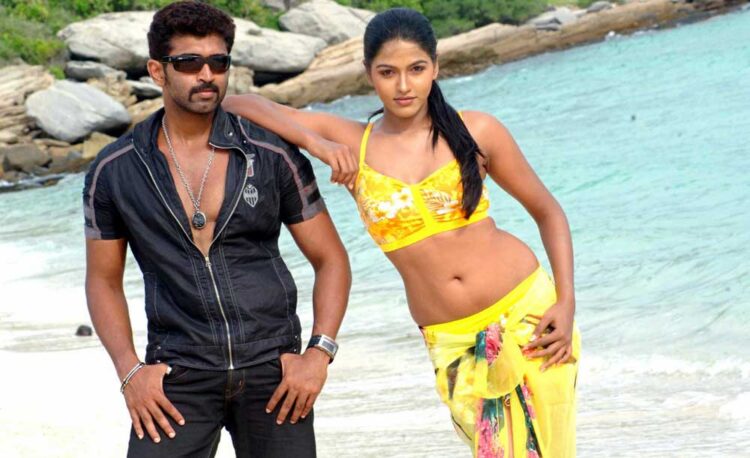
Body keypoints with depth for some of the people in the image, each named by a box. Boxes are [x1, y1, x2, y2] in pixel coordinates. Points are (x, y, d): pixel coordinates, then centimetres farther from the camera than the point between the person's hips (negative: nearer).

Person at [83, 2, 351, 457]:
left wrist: (320, 353, -8)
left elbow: (331, 259, 5)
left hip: (272, 367, 1)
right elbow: (104, 280, 10)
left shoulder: (275, 156, -1)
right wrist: (130, 371, -4)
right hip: (180, 373, 0)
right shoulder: (114, 171, 1)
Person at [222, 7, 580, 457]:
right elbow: (236, 105, -1)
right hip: (452, 343, 1)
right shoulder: (352, 145, 1)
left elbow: (548, 211, 7)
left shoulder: (477, 131, -2)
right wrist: (315, 142, -16)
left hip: (527, 314, -1)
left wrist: (566, 303, -5)